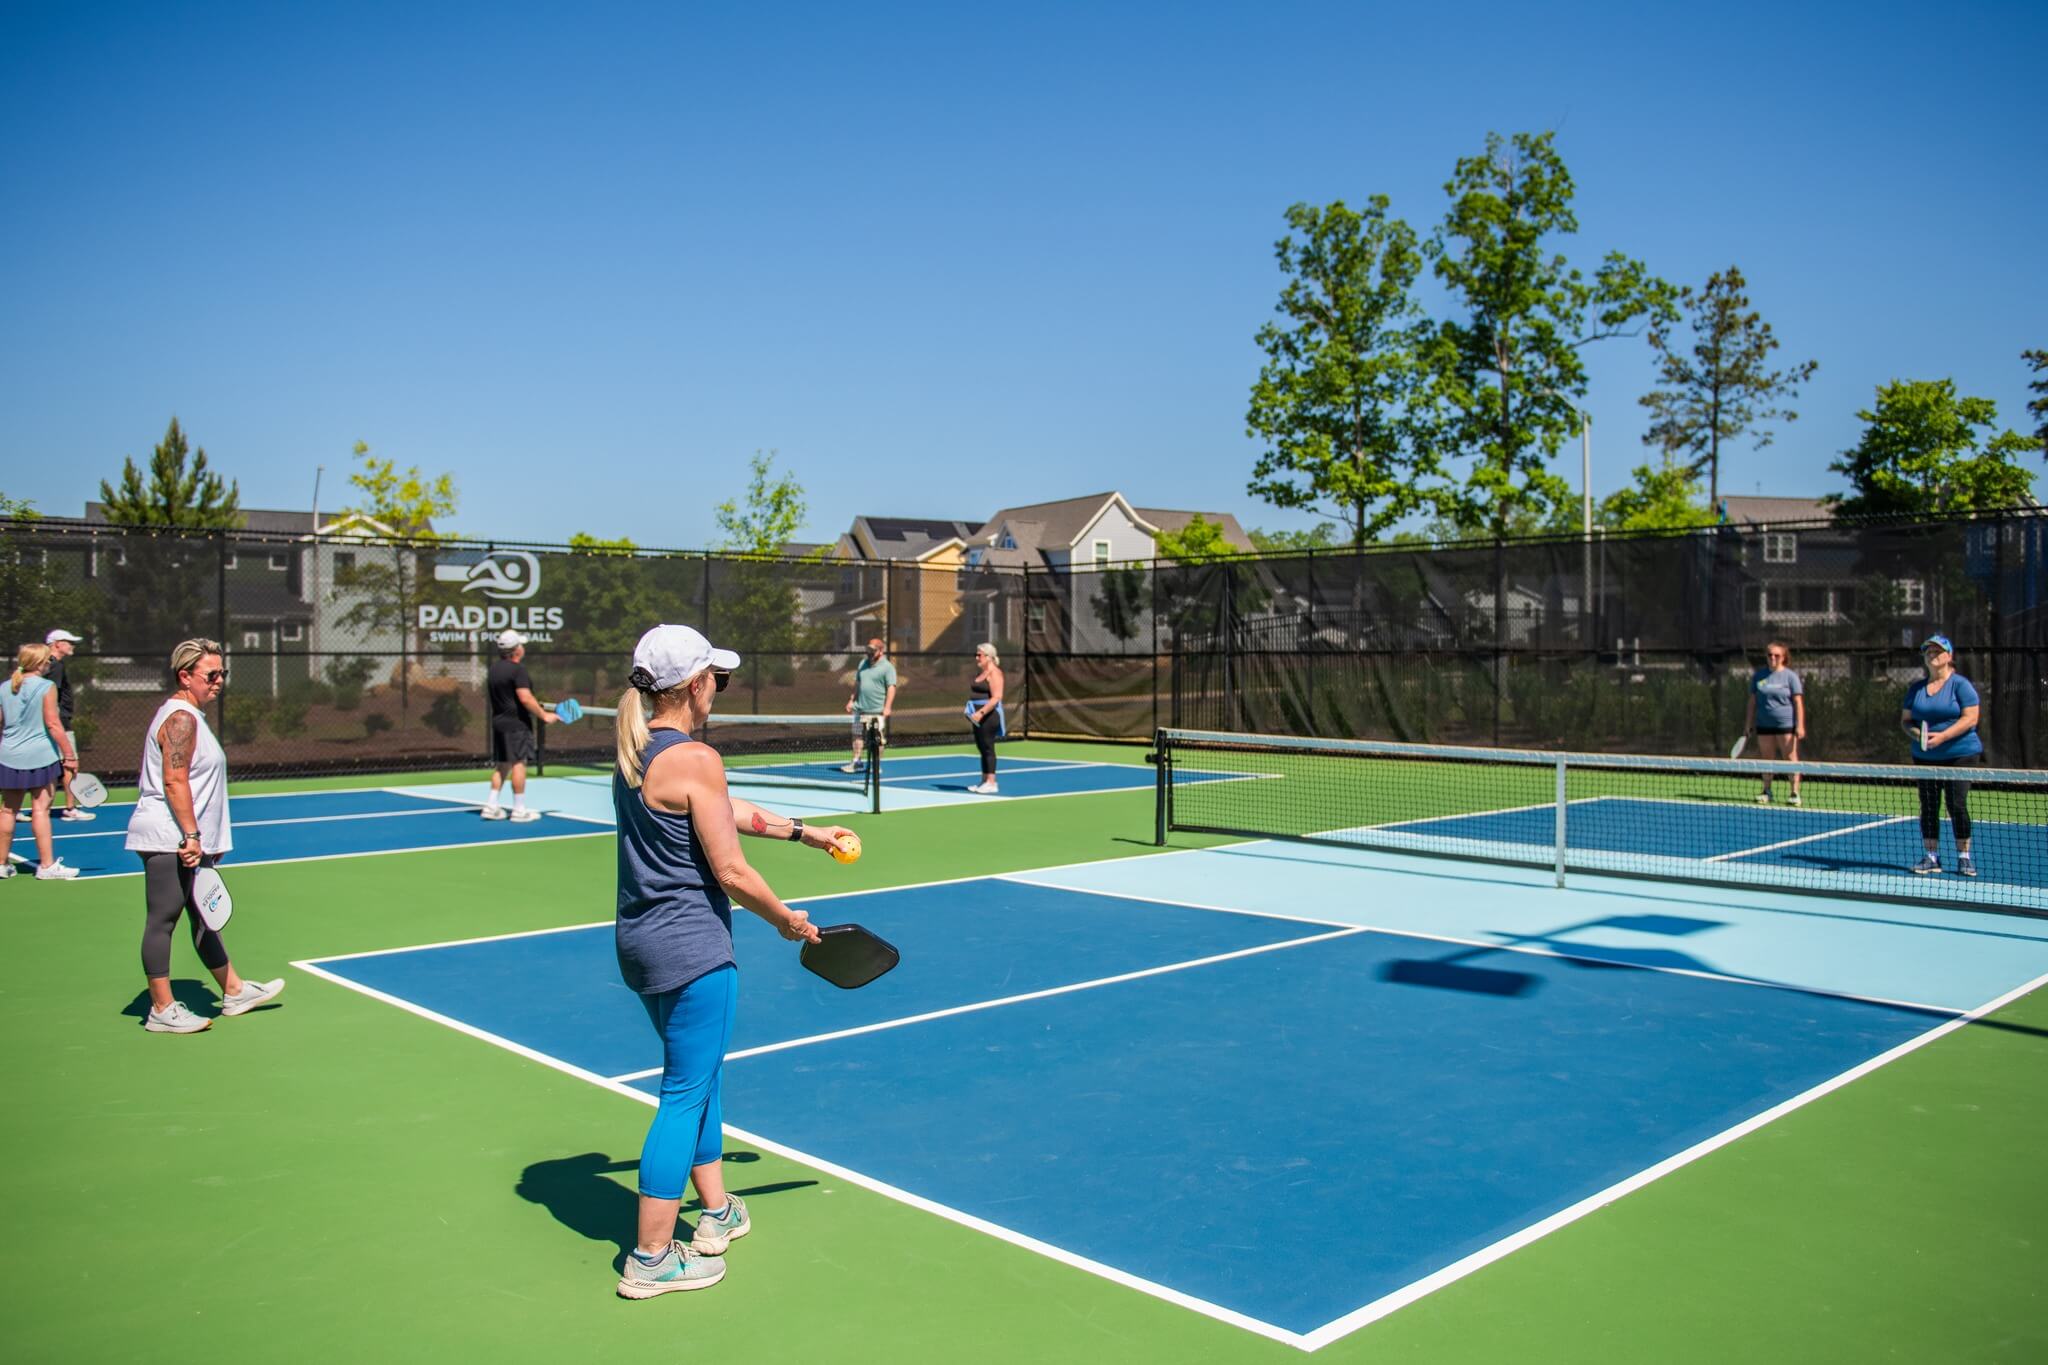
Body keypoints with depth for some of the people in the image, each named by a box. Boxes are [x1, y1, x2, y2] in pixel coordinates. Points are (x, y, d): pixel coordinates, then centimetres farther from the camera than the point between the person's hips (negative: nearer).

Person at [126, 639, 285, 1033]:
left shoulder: (189, 716, 18)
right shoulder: (180, 718, -14)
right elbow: (174, 781, -22)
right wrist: (191, 835, -25)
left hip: (186, 842, 11)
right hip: (169, 841, -11)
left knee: (203, 918, 16)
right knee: (162, 920, -4)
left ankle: (233, 992, 25)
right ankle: (162, 1010, 2)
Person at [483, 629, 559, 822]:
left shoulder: (493, 669, 13)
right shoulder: (518, 670, -14)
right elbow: (525, 698, -22)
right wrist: (544, 715, -16)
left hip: (498, 721, 8)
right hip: (517, 724, -8)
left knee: (502, 765, 13)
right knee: (519, 763, -4)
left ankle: (491, 806, 10)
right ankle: (519, 809, -2)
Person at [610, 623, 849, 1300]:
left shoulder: (636, 753, 8)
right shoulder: (695, 758, -19)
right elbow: (730, 871, -17)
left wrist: (801, 830, 26)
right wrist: (786, 920, -2)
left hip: (641, 940, 10)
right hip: (691, 948, -10)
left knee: (699, 1074, 23)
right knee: (686, 1093, 2)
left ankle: (717, 1213, 37)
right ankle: (650, 1259, 11)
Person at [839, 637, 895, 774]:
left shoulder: (887, 667, -7)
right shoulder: (862, 663, 14)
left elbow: (891, 688, -13)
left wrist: (887, 707, -22)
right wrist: (851, 700, 17)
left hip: (878, 711, -6)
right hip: (861, 708, 6)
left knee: (878, 739, 1)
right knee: (858, 735, 6)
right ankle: (856, 761, 14)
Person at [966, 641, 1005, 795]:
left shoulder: (994, 673, -12)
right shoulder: (981, 673, 17)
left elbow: (996, 697, -20)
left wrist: (981, 712, -25)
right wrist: (973, 712, 14)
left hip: (989, 714, -9)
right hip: (979, 715, 9)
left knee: (987, 748, -7)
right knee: (982, 747, 11)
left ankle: (991, 783, -4)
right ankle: (984, 781, 16)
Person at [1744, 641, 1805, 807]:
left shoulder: (1790, 676, -1)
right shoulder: (1758, 675, 9)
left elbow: (1798, 702, -4)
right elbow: (1752, 701, 13)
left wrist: (1800, 725, -11)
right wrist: (1749, 723, 10)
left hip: (1786, 724, -3)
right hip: (1764, 725, 3)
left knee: (1790, 758, -1)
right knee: (1767, 759, 8)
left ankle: (1795, 793, 3)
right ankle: (1766, 791, 17)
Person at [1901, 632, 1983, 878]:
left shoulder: (1960, 684, -4)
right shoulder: (1916, 688, 11)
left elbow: (1970, 718, -11)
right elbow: (1905, 719, 12)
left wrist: (1943, 736, -22)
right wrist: (1916, 733, -10)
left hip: (1960, 755, -4)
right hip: (1925, 757, 5)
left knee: (1957, 805, -5)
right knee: (1928, 807, 4)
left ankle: (1963, 857, 5)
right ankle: (1931, 857, 11)